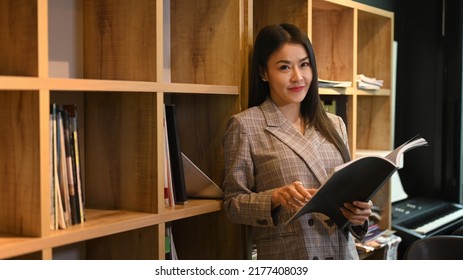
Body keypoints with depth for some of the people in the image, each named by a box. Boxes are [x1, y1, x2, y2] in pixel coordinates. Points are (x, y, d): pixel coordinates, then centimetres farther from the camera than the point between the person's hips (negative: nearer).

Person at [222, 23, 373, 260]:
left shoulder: (334, 125, 7)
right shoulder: (245, 125, -7)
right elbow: (233, 204, -6)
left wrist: (359, 213, -9)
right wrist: (276, 197, -23)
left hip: (343, 254, 4)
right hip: (287, 257, -4)